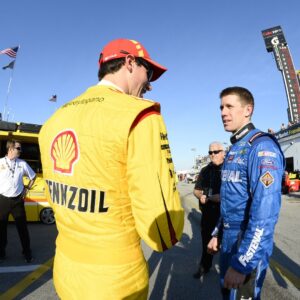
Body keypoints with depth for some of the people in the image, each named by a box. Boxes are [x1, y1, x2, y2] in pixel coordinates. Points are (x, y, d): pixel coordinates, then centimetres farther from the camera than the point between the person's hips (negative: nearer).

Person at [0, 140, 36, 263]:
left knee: (22, 227, 7)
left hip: (17, 200, 1)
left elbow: (33, 177, 13)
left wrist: (27, 189, 6)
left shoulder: (22, 163, -1)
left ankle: (27, 252, 21)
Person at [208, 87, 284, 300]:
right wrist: (217, 234, 15)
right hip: (229, 241, 8)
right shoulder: (234, 149, 9)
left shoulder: (262, 147, -19)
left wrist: (242, 263, -24)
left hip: (249, 248, -8)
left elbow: (265, 212, -26)